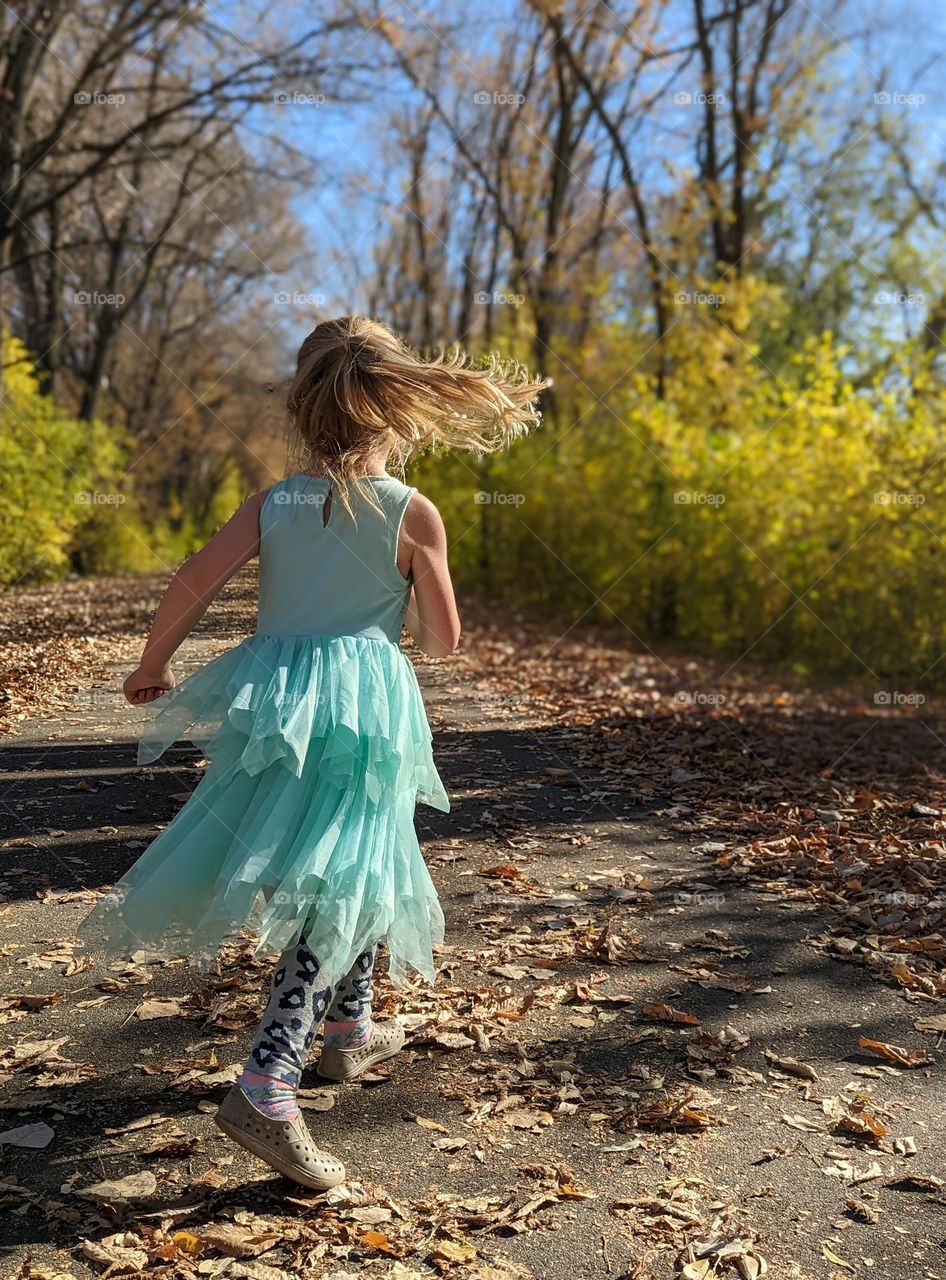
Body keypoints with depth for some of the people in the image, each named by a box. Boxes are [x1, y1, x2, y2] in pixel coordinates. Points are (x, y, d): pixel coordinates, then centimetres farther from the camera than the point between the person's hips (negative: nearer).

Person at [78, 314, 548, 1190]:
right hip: (364, 708, -5)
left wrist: (153, 668, 11)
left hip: (275, 698, 6)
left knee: (353, 877, 23)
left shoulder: (273, 504, 4)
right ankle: (266, 1088, -13)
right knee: (340, 889, -3)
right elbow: (444, 639, -1)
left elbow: (194, 583, -4)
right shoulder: (413, 512, -5)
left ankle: (350, 1030, 41)